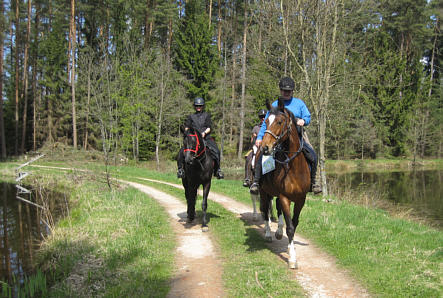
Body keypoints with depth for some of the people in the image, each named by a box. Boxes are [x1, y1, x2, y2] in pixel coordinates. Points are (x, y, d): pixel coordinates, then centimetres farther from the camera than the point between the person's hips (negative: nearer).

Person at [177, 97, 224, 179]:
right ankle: (180, 168, -7)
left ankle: (217, 169, -9)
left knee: (216, 151, -22)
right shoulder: (191, 116, 19)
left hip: (205, 138, -1)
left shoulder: (207, 115, 15)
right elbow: (186, 127, 12)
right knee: (182, 151, -21)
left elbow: (209, 128, 6)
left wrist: (204, 132, -13)